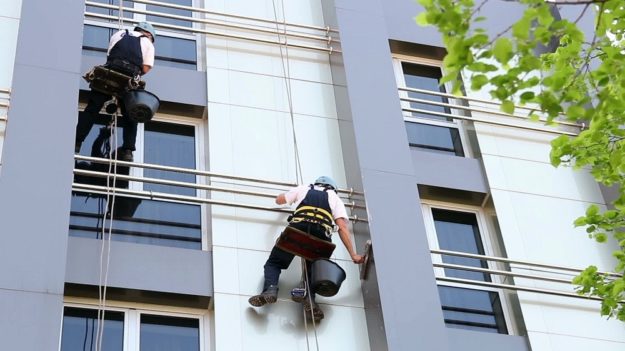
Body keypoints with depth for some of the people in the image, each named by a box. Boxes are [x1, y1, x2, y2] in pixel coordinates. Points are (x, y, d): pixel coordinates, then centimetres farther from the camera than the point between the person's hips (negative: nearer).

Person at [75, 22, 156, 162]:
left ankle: (76, 143, -6)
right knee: (129, 115, 11)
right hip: (130, 77, -1)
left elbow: (109, 54, 22)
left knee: (92, 109, 1)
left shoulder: (119, 34, 30)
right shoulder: (148, 43, 23)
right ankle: (128, 151, 1)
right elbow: (146, 68, 10)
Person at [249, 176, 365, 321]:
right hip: (321, 234, 0)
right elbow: (342, 228, 15)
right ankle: (310, 299, -13)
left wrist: (291, 196, 64)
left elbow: (279, 200, 42)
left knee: (273, 263, 14)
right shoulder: (335, 198, 28)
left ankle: (270, 289, -16)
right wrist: (353, 255, 15)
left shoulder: (304, 188, 31)